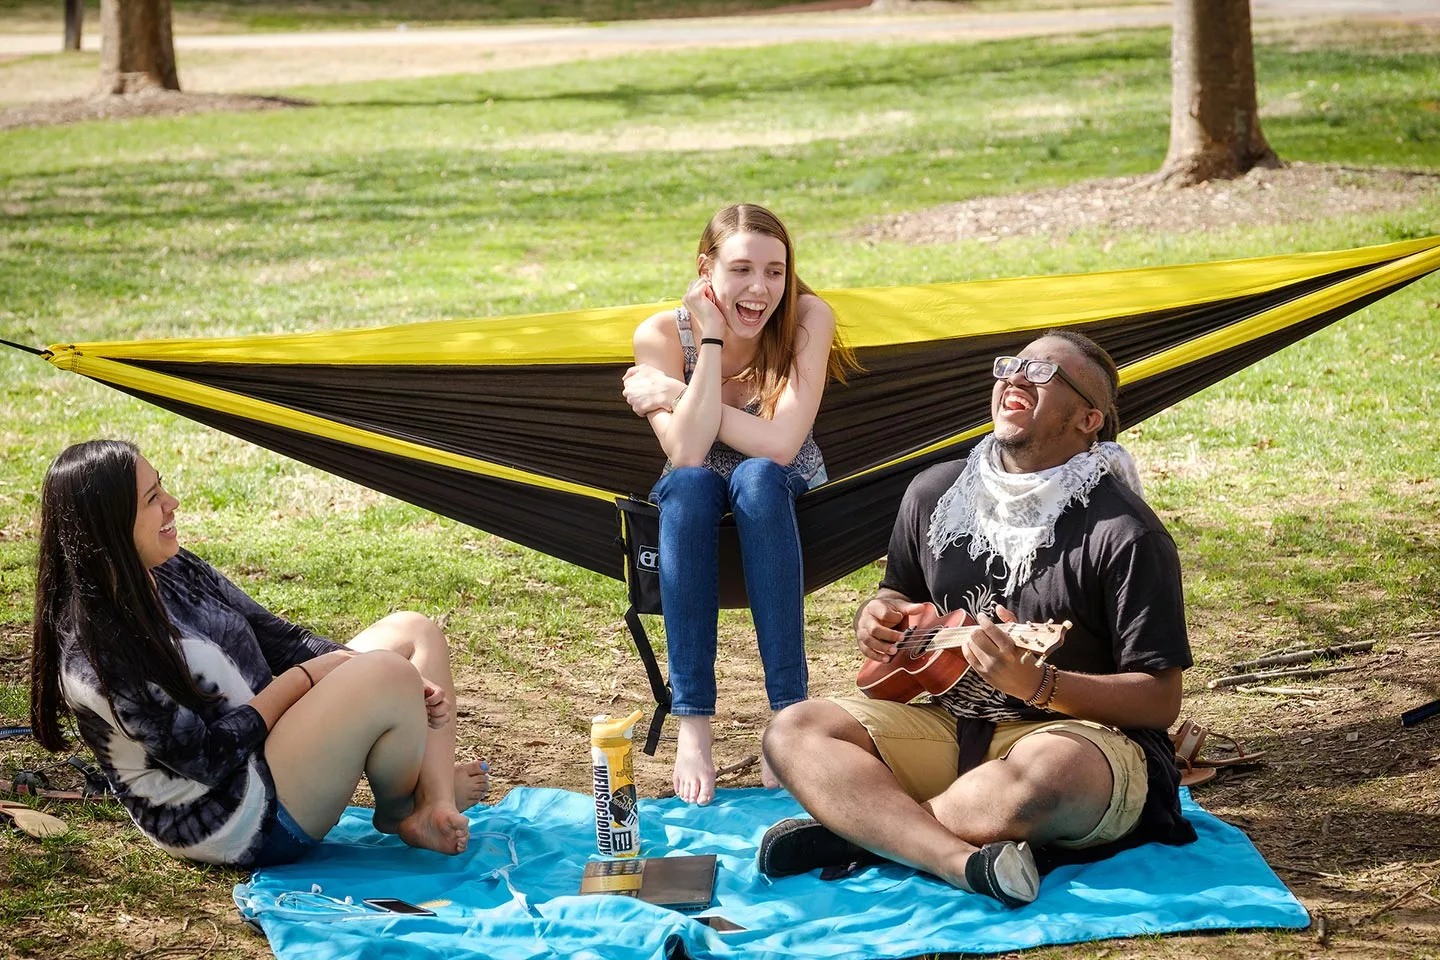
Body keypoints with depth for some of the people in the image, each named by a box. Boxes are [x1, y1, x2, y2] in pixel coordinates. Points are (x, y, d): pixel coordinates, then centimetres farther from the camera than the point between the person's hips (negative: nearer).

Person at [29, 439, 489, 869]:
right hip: (237, 825, -10)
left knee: (412, 631, 5)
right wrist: (303, 678, -13)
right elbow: (206, 756, -23)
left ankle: (438, 808, -10)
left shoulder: (175, 571, 4)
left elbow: (279, 639, 8)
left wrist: (405, 688, -4)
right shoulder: (94, 651, -24)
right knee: (388, 675, -25)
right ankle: (400, 817, 4)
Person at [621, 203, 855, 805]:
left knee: (757, 476, -36)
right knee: (689, 484, -35)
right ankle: (692, 724, -38)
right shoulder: (662, 335, -17)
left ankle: (789, 711, -38)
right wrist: (713, 338, -29)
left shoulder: (807, 319, -19)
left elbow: (780, 444, -29)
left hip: (785, 494, -1)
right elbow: (686, 453, -28)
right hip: (696, 502, 1)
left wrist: (671, 394, -25)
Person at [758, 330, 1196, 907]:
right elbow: (900, 596, 25)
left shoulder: (1126, 534, -12)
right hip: (950, 725, 6)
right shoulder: (934, 493, 7)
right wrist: (877, 617, 0)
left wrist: (1036, 684, -26)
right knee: (793, 732, -15)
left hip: (1077, 729, -6)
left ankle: (858, 828, -21)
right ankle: (966, 861, -36)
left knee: (1052, 771, -41)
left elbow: (1160, 702, -13)